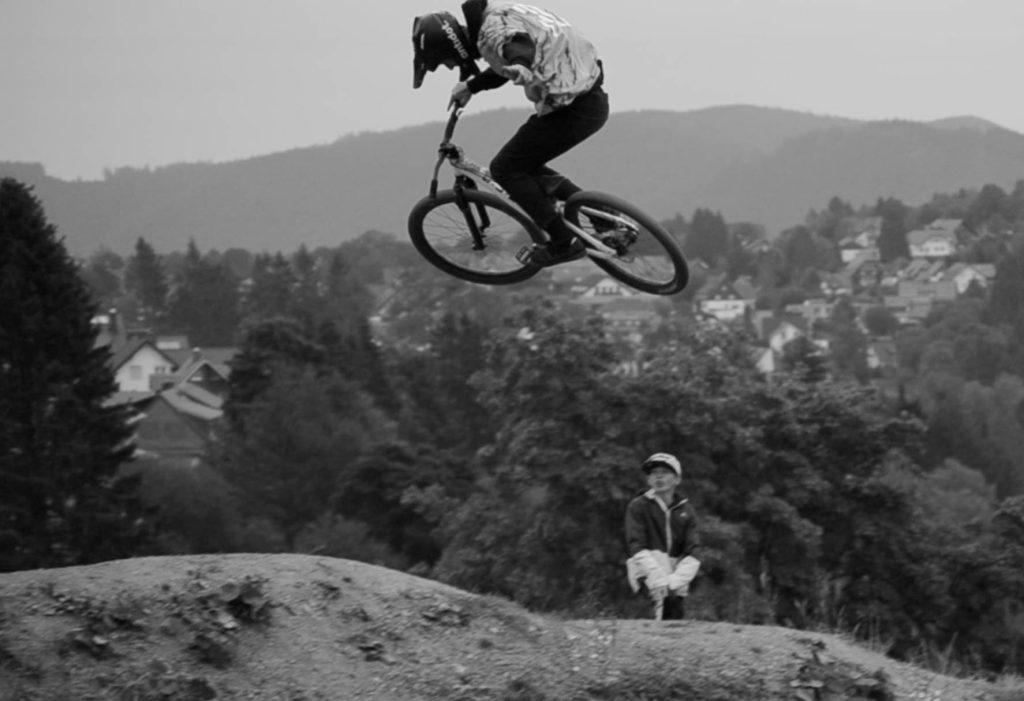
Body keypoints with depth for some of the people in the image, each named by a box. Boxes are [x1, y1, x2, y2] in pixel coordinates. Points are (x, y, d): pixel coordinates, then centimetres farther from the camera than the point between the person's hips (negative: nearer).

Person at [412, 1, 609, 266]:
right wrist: (469, 87, 36)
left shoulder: (494, 29, -23)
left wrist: (523, 71, -62)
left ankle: (563, 242, 2)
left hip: (577, 109, -10)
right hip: (588, 99, 10)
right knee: (525, 166, 19)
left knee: (505, 168, -3)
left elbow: (519, 47, -46)